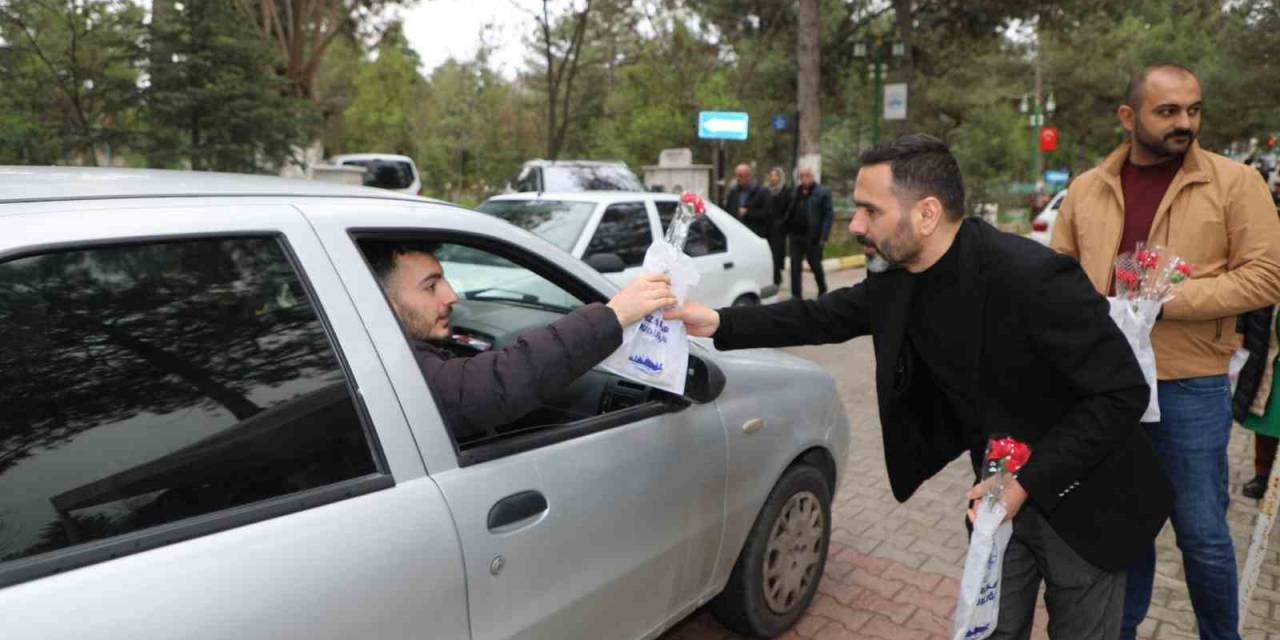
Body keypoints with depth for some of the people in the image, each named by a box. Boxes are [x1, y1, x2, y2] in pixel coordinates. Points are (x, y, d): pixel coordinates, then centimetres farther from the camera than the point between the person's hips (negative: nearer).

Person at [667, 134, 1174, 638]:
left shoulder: (1033, 278, -30)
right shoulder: (896, 277, -10)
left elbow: (1122, 392, -24)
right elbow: (824, 316, 4)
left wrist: (1028, 482, -26)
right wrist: (721, 324, -7)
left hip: (1079, 504, -5)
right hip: (1002, 490, 5)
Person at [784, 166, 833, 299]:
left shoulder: (822, 193, -5)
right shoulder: (795, 191, 10)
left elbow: (829, 216, -8)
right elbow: (789, 214, 12)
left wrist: (823, 237, -15)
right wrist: (788, 232, 3)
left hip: (812, 237, -4)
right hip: (795, 235, 4)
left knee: (815, 266, 9)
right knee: (795, 267, 3)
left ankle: (822, 290, 32)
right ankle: (796, 295, 10)